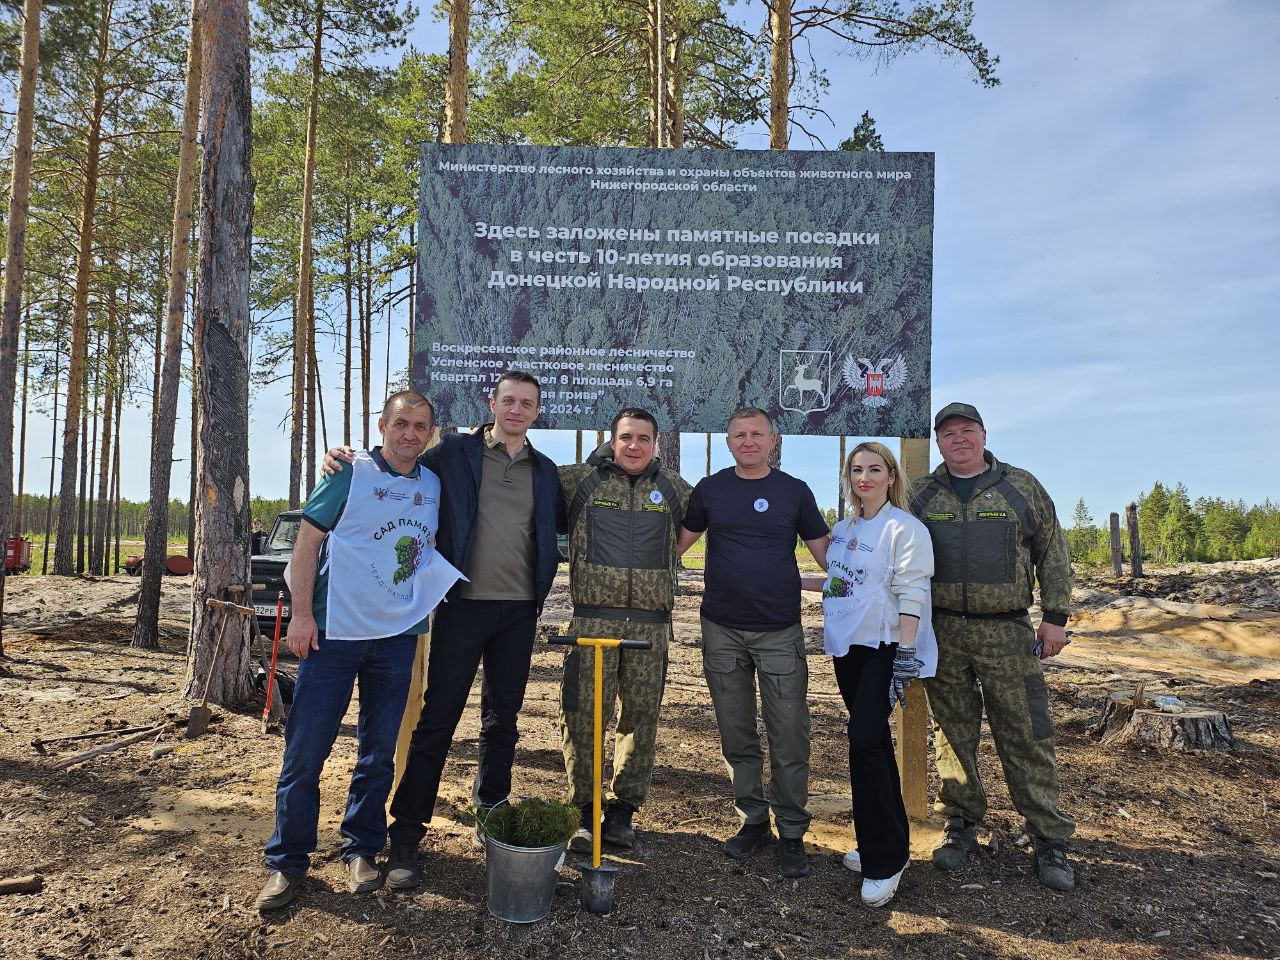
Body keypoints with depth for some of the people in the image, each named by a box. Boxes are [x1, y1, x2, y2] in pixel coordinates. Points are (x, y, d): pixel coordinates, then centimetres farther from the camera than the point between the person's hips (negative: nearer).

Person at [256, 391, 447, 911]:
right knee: (306, 748, 1)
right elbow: (307, 541, -6)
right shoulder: (350, 473, -5)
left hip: (398, 635, 4)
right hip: (334, 631, -4)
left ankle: (361, 849, 26)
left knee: (379, 750, 11)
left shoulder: (433, 486, 7)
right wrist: (301, 614, -12)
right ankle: (287, 861, 16)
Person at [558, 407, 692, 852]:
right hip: (592, 619, -2)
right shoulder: (579, 480, 5)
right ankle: (584, 811, 13)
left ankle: (622, 811, 21)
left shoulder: (673, 487, 11)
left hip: (651, 624, 2)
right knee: (582, 715, -2)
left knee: (641, 718, 7)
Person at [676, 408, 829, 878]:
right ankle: (753, 821, 25)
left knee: (789, 735, -1)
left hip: (780, 632, -1)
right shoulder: (709, 489, 6)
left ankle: (791, 833, 13)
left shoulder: (795, 491, 3)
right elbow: (678, 543, 12)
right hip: (721, 630, 2)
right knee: (736, 735, 10)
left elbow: (826, 553, 6)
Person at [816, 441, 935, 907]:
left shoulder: (905, 529, -8)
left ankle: (885, 860, -2)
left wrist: (906, 656, -18)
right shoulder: (843, 529, 13)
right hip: (847, 646, 7)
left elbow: (911, 595, -14)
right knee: (873, 741, 13)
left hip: (884, 646, -7)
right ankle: (890, 844, 27)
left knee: (865, 739, -15)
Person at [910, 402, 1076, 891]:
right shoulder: (921, 495, 7)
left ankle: (1049, 839, 14)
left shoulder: (1022, 487, 4)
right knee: (954, 733, 9)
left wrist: (1055, 617, 0)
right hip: (943, 633, 2)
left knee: (1026, 736, 2)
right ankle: (961, 826, 23)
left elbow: (1052, 553, 6)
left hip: (1008, 634, -1)